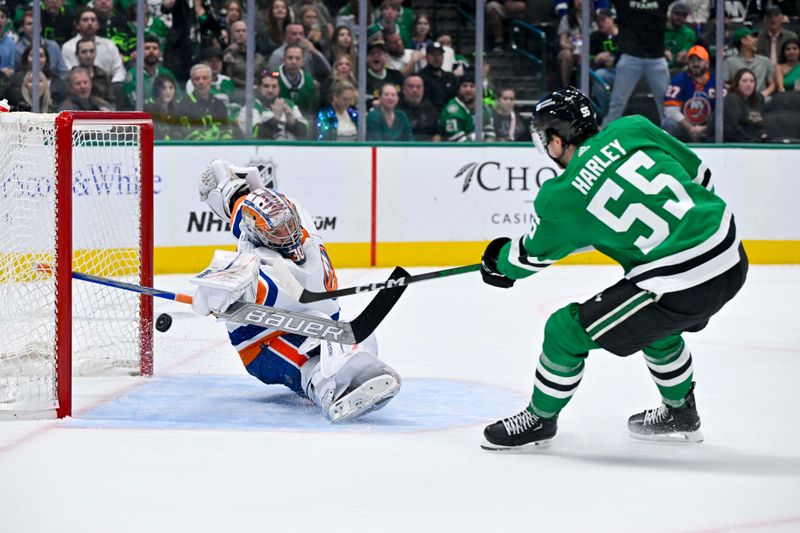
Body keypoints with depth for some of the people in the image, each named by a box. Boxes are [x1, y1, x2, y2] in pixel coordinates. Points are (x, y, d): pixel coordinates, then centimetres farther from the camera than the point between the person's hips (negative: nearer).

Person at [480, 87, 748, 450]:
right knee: (654, 323, 37)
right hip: (733, 257, 7)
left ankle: (540, 419, 28)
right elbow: (700, 175, 14)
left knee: (566, 330, 8)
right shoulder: (634, 129, 4)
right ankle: (680, 413, 50)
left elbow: (533, 256, 12)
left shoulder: (560, 199, -7)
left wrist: (499, 262, 34)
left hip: (682, 285, -7)